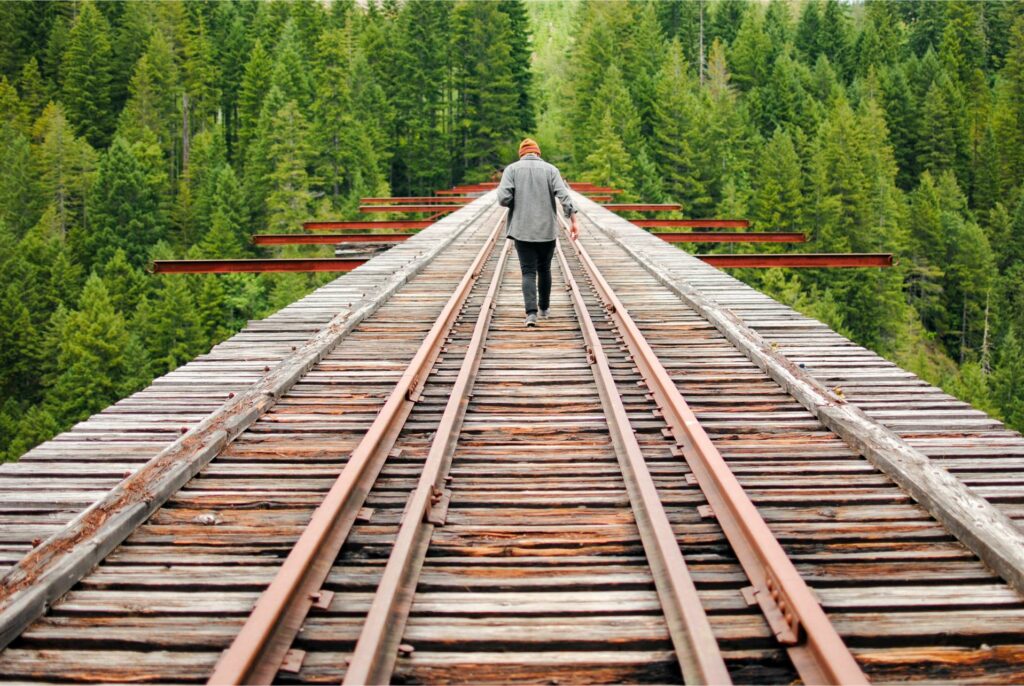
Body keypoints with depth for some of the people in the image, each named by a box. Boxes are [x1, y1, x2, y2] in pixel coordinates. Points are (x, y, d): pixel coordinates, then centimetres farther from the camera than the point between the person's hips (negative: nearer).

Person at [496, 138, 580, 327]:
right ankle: (544, 309, 30)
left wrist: (517, 204, 11)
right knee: (544, 269, 19)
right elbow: (564, 196, -9)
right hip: (547, 229, 1)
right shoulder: (550, 169, 4)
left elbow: (503, 198, -10)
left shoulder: (512, 169, 2)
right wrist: (574, 220, -12)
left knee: (528, 272, -1)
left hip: (522, 230, -1)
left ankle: (531, 312, -18)